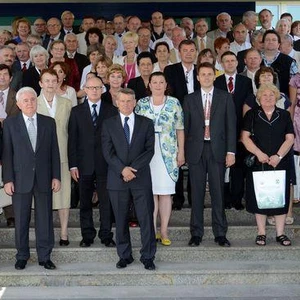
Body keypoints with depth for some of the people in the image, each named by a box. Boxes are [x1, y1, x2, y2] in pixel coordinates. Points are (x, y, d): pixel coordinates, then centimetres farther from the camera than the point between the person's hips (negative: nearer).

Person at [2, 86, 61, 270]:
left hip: (44, 179, 1)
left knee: (45, 219, 5)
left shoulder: (49, 122, 6)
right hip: (21, 179, -1)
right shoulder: (10, 124, 2)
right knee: (21, 220, 6)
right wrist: (8, 179, -6)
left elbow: (54, 151, 6)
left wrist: (56, 177, 1)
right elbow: (7, 154, 0)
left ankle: (45, 256, 15)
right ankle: (22, 256, 19)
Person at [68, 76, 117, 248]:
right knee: (85, 203, 7)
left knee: (107, 202, 2)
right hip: (84, 164, 1)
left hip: (106, 164, -1)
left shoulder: (112, 111, 6)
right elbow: (72, 139, 4)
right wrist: (73, 164, -3)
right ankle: (87, 236, 16)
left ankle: (106, 235, 11)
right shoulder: (77, 111, 7)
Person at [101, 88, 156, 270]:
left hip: (141, 178, 0)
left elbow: (149, 150, 0)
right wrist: (122, 169, -15)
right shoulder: (109, 124, 7)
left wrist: (133, 169, -11)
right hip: (117, 179, 1)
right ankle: (125, 256, 17)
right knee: (121, 220, 6)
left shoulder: (146, 123, 8)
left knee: (146, 218, -1)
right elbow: (108, 152, -1)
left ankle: (148, 256, 8)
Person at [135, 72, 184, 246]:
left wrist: (181, 152, 0)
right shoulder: (141, 104, 7)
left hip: (168, 154, -1)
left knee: (166, 192, 0)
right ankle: (152, 231, 9)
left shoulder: (174, 103, 5)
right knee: (150, 192, 2)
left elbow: (180, 129, 5)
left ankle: (164, 231, 7)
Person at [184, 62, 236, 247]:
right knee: (197, 193, 4)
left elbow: (231, 125, 3)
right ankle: (196, 233, 11)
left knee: (218, 192, 2)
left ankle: (220, 233, 10)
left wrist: (231, 151, -5)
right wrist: (183, 152, 1)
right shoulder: (190, 99, 9)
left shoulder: (225, 98, 7)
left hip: (218, 150, -1)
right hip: (196, 151, 1)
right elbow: (185, 127, 8)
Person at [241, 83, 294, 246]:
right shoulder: (252, 115, 5)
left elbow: (290, 138, 2)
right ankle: (261, 233, 10)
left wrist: (279, 156, -12)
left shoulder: (284, 115, 9)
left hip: (280, 163, 1)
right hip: (258, 163, -1)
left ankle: (280, 233, 10)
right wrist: (259, 153, -14)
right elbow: (245, 137, -2)